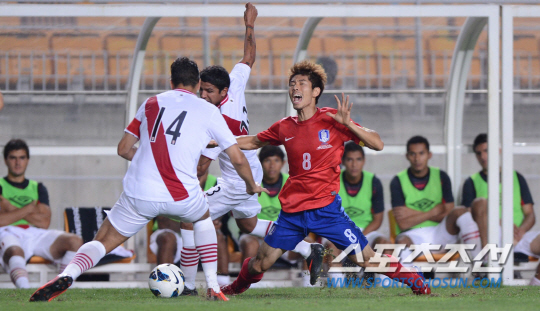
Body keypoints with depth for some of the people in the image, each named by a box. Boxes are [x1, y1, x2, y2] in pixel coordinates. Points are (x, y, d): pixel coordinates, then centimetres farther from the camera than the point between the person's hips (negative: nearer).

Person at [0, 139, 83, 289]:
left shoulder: (38, 188, 26)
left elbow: (44, 222, 8)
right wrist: (28, 209, 2)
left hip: (36, 234, 4)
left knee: (75, 241, -25)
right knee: (14, 251, -44)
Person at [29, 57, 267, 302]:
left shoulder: (151, 103, 16)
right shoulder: (209, 111, 10)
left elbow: (124, 149, 21)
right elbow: (238, 159, 11)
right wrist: (251, 186, 30)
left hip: (138, 194, 0)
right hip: (181, 196, 0)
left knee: (102, 242, 8)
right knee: (203, 218, 34)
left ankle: (67, 275, -23)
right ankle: (213, 289, 25)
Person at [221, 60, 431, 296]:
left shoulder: (332, 120, -5)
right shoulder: (284, 128, 5)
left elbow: (377, 144, -8)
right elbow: (253, 142, 25)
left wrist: (347, 124, -21)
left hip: (325, 208, -3)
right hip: (292, 212, 3)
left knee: (366, 259, -6)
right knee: (260, 264, 5)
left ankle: (417, 283, 15)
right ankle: (237, 287, 38)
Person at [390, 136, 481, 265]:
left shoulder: (441, 177, 7)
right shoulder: (398, 182, 0)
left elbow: (448, 213, 1)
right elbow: (403, 224, -7)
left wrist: (416, 214, -6)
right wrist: (433, 212, -7)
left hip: (439, 234, 3)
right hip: (413, 235, -3)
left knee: (460, 212, -25)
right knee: (402, 241, -39)